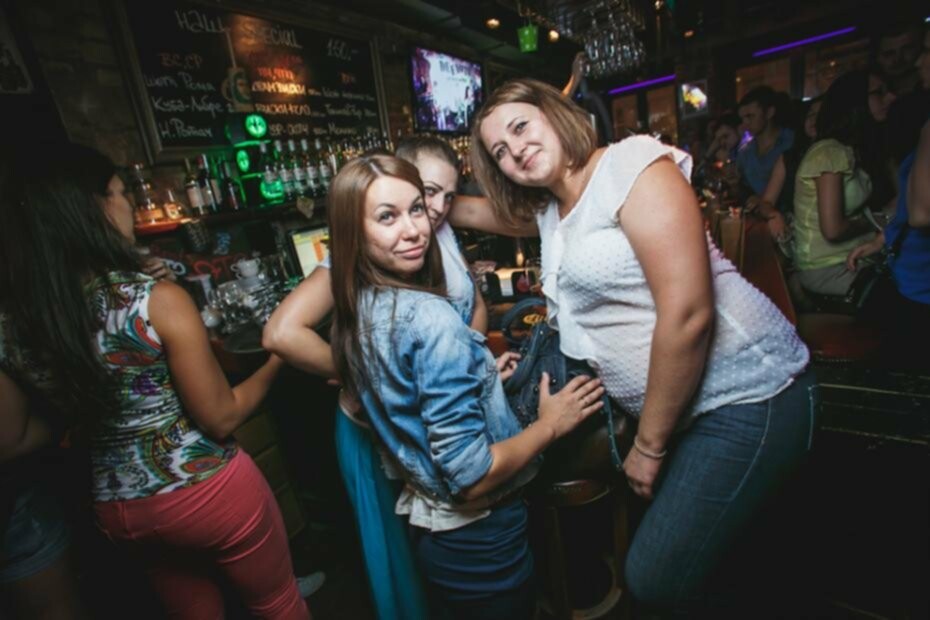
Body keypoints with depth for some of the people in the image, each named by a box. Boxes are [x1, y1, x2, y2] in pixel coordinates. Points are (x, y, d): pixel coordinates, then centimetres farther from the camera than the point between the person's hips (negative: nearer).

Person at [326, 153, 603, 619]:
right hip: (479, 540, -7)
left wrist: (477, 379, 12)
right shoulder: (431, 318, -29)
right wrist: (550, 425, -14)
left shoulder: (357, 313, -2)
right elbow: (470, 478, -28)